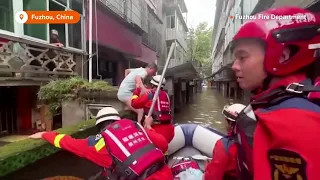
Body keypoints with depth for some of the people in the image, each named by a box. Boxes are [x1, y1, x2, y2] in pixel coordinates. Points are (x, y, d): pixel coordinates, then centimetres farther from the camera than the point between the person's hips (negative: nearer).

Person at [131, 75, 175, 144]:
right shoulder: (166, 95, 13)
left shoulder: (150, 95, -6)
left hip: (157, 129, -7)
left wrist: (137, 91, 20)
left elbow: (134, 103, 3)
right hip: (169, 128, 7)